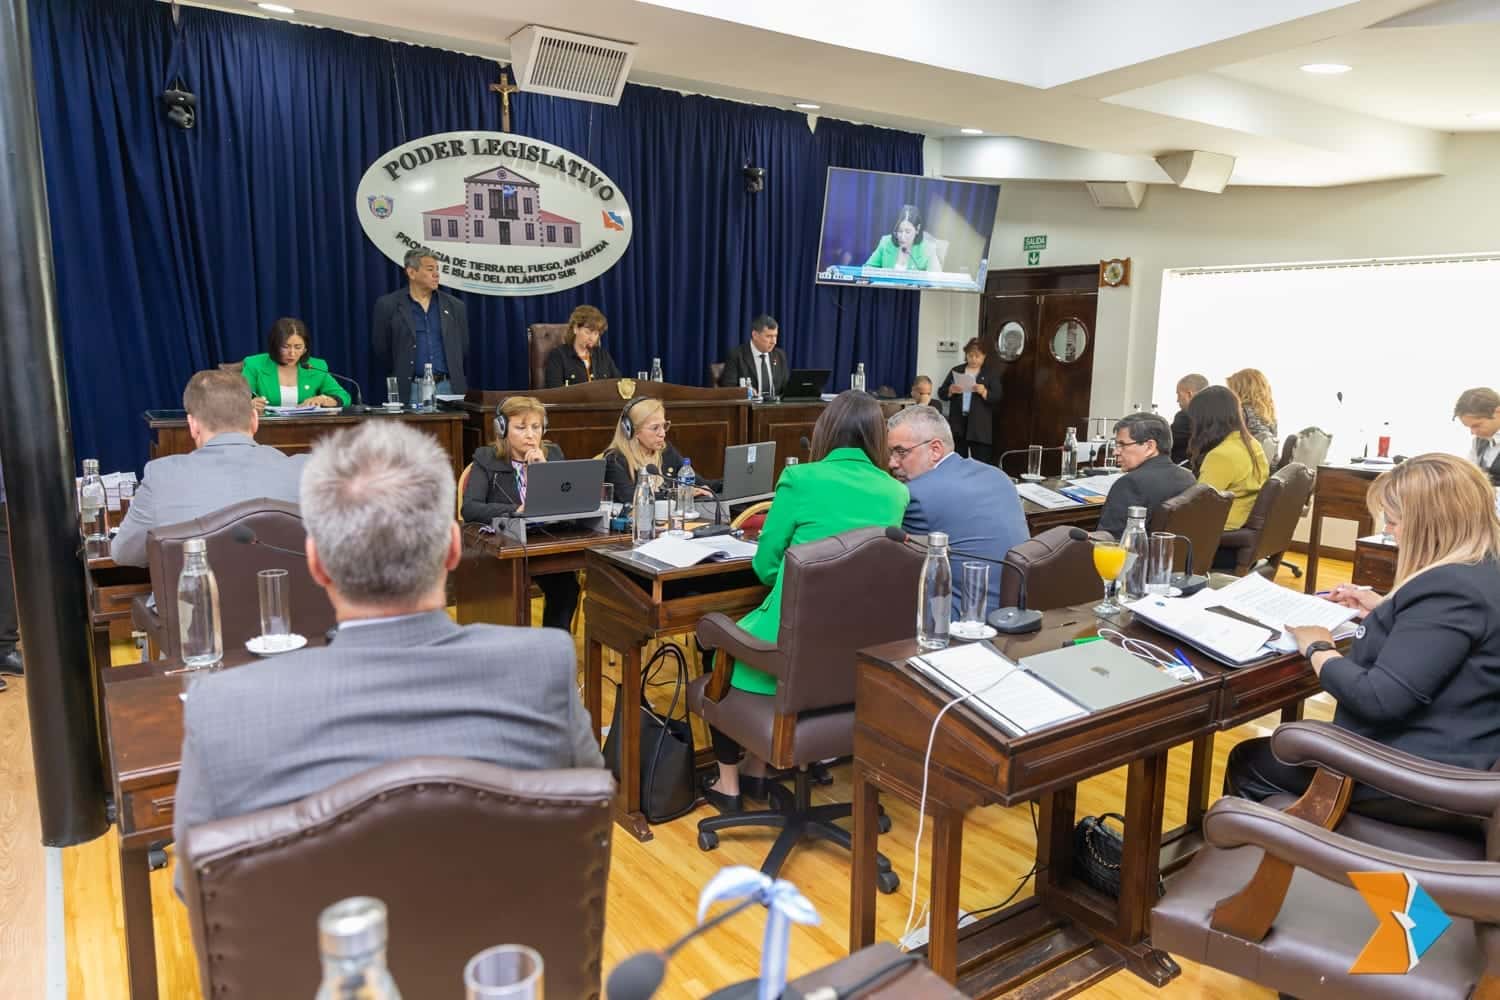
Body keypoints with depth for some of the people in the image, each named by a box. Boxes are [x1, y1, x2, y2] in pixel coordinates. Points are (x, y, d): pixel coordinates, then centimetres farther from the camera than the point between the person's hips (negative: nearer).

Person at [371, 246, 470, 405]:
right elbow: (382, 350, 6)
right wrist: (401, 376, 12)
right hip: (409, 390, -2)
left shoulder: (454, 306, 10)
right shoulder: (388, 305, 1)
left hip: (448, 388, 3)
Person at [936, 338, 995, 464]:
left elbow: (997, 397, -2)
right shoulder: (956, 371, 11)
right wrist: (951, 390, -14)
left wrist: (984, 392, -21)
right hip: (957, 423, 2)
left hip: (979, 426, -2)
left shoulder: (990, 374, 6)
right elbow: (941, 393, 8)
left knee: (981, 464, -6)